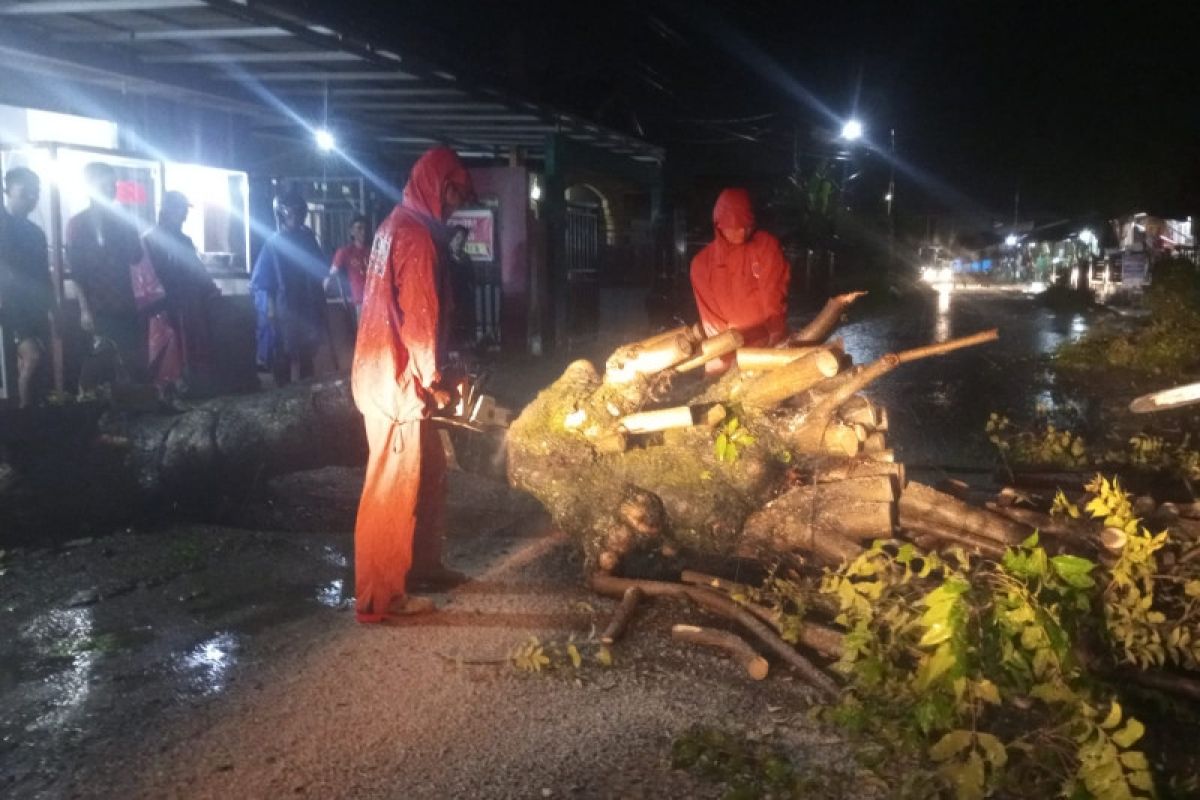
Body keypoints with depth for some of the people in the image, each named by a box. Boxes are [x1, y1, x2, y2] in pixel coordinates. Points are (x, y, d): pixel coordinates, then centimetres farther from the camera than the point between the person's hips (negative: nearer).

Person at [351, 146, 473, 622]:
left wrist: (429, 375, 18)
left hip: (387, 372, 10)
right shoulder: (415, 235, -16)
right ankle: (379, 596, 6)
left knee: (431, 471, 19)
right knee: (392, 488, -3)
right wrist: (432, 380, -11)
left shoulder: (396, 224, 15)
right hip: (398, 378, -10)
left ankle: (422, 564, 31)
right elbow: (417, 316, -20)